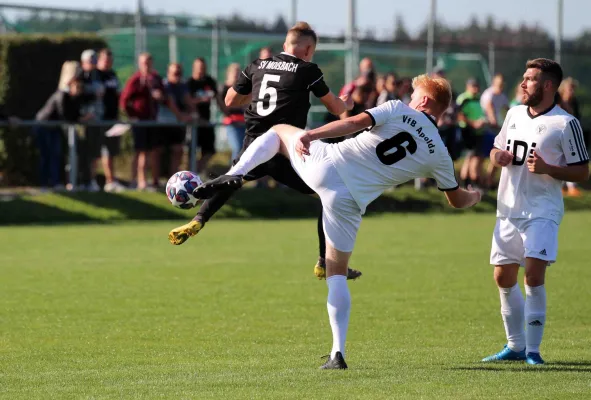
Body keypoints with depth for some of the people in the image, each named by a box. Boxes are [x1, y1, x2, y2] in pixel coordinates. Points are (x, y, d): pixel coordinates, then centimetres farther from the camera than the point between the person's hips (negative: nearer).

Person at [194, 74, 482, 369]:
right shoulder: (439, 155, 11)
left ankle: (235, 175, 2)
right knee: (337, 273, 15)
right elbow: (457, 200, 24)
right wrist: (474, 197, 47)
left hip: (327, 165, -1)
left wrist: (311, 135, -20)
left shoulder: (398, 110, 4)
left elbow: (356, 122, -12)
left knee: (279, 131, 28)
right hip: (351, 202, 1)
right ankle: (338, 353, 2)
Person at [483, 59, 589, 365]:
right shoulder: (514, 114, 11)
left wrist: (547, 168, -21)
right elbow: (497, 149, 24)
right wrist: (497, 156, 0)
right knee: (503, 277, 9)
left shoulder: (565, 124, -8)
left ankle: (533, 349, -7)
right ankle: (515, 346, 23)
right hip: (509, 210, 7)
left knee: (534, 275, -16)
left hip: (542, 212, -7)